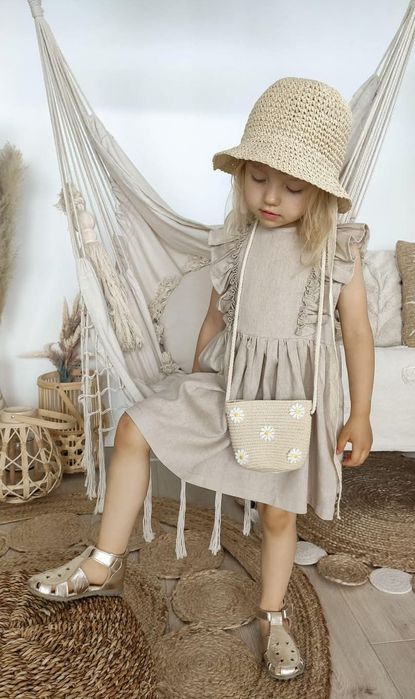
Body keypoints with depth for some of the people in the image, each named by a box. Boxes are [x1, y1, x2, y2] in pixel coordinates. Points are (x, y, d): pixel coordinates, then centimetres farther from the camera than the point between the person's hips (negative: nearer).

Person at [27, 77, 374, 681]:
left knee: (278, 512, 8)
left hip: (294, 394, -3)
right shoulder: (233, 243, -1)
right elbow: (215, 320, 8)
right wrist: (192, 389, 13)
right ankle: (104, 564, 8)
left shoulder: (338, 251, -9)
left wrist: (359, 416, -4)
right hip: (227, 380, 3)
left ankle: (273, 617, 35)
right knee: (134, 428, -7)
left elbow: (357, 334, -4)